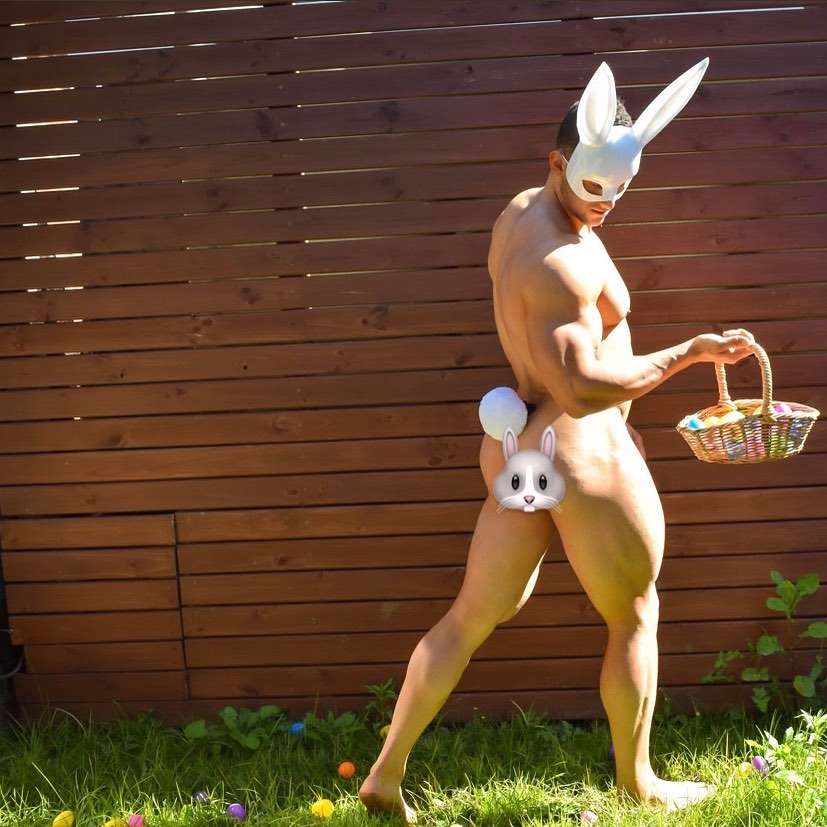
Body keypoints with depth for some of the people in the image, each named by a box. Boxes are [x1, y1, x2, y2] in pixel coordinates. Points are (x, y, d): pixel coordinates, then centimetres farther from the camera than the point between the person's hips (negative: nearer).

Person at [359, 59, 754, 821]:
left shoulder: (525, 209, 8)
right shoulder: (558, 262, -24)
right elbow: (581, 388, -30)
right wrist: (692, 352, -25)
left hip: (522, 446, 9)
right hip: (581, 454, -9)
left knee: (475, 617, 16)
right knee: (636, 618, 14)